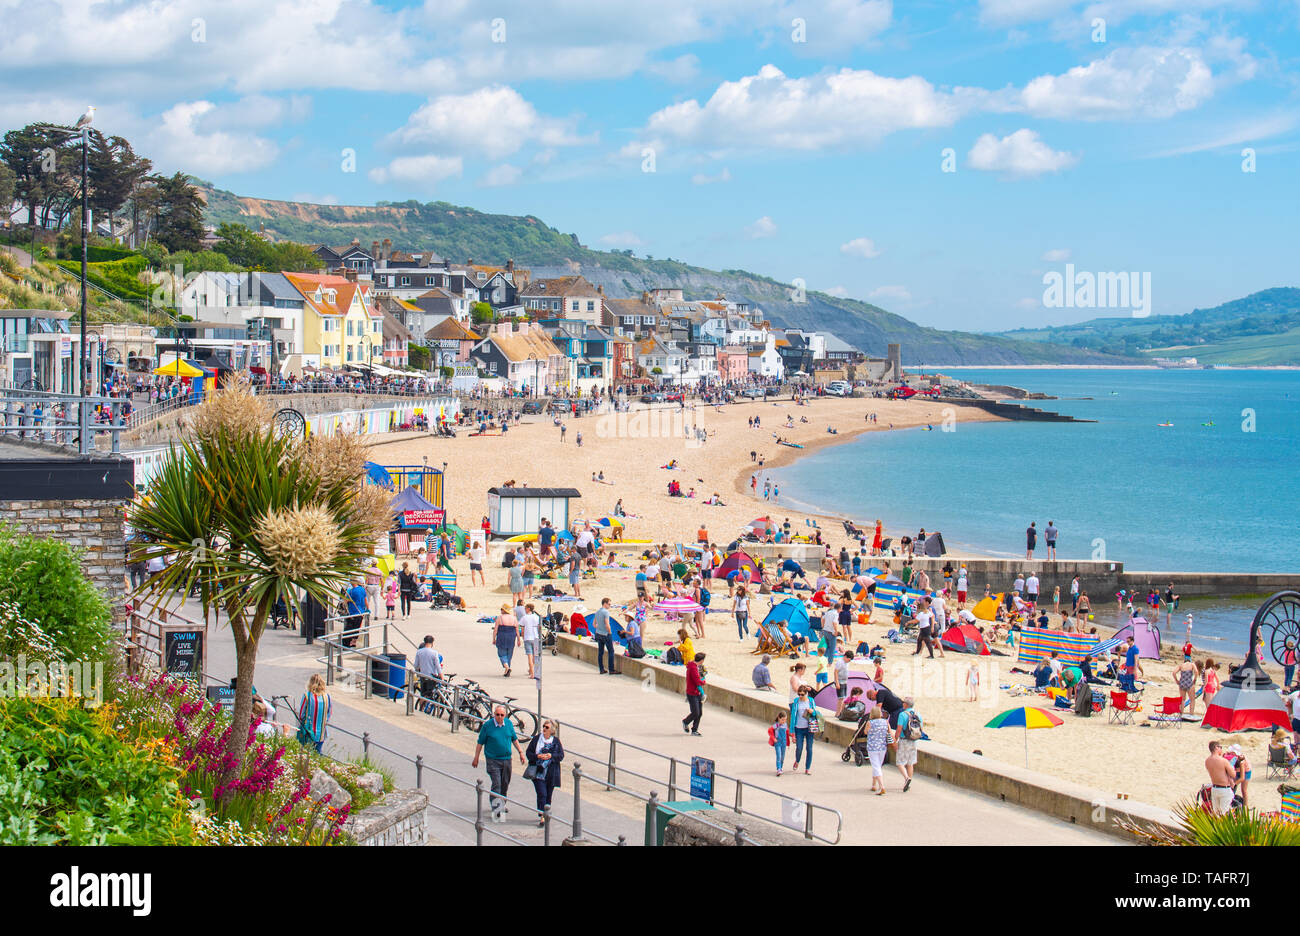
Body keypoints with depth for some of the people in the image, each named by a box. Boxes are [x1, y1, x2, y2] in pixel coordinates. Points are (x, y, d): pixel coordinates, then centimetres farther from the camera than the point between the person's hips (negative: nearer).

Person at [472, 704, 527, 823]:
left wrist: (520, 753, 17)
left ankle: (502, 805, 33)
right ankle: (496, 809, -13)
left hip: (506, 759, 4)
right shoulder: (487, 725, -10)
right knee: (496, 785, -13)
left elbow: (514, 739, 16)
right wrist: (476, 758, 0)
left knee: (505, 784, 14)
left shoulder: (509, 724, 2)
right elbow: (480, 742, -2)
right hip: (493, 760, -4)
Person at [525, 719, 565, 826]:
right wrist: (537, 756, -16)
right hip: (538, 772, -2)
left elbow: (561, 755, 1)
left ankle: (545, 815, 21)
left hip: (551, 773, 2)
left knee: (548, 795, 7)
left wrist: (551, 756, -17)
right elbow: (528, 753, 3)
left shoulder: (556, 741, 5)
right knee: (542, 794, -12)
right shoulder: (536, 739, 3)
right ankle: (541, 817, -13)